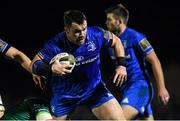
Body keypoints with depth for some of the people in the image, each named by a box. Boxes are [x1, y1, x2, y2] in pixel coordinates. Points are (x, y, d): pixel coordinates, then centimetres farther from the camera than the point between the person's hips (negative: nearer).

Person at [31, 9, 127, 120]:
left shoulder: (96, 34, -18)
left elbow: (116, 41, 1)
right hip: (65, 94, -1)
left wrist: (122, 65, -8)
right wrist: (50, 68, -41)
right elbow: (34, 65, -21)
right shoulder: (55, 45, -25)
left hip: (94, 89, 1)